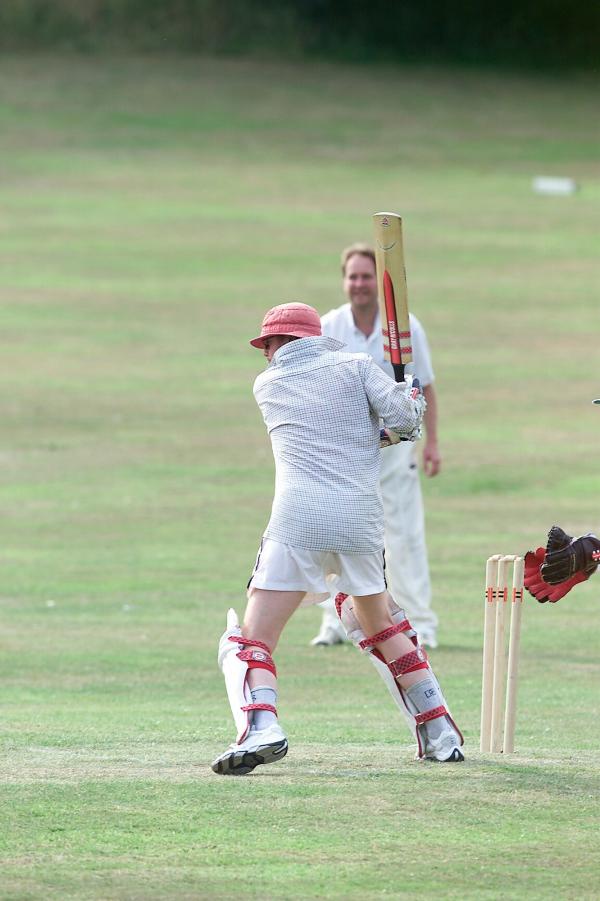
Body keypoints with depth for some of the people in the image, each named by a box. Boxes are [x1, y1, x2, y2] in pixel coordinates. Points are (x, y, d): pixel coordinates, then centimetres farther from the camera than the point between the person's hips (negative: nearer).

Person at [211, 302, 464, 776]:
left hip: (299, 523, -2)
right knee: (382, 626, 26)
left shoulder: (268, 385, 16)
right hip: (362, 523, 3)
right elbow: (402, 418, 0)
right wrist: (410, 397, 21)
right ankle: (441, 734, 24)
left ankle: (261, 726, -29)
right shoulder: (355, 365, 12)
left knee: (252, 641, -2)